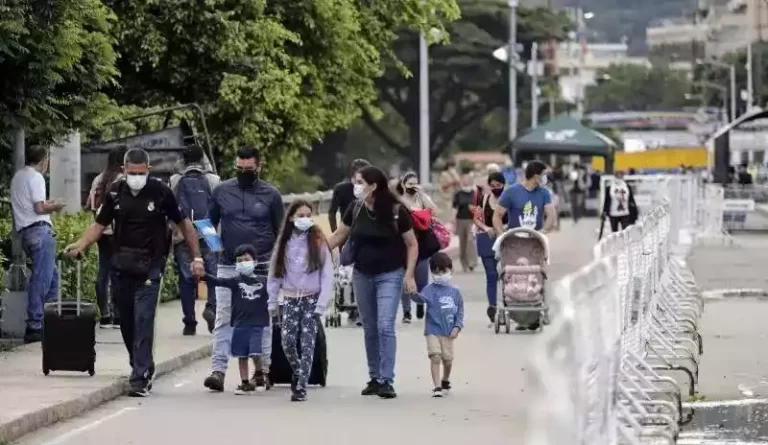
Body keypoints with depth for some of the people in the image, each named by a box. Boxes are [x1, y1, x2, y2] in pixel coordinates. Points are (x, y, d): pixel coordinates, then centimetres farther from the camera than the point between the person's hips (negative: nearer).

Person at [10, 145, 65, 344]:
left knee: (51, 276, 16)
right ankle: (34, 327, -13)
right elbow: (39, 208, -15)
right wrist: (54, 206, 3)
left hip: (25, 230, 10)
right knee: (41, 280, -10)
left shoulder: (18, 177, 20)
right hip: (39, 229, -10)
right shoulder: (36, 177, -8)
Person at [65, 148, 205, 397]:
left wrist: (196, 257, 0)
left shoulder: (161, 192, -7)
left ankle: (140, 378, -11)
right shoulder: (115, 192, 3)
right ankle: (144, 367, 29)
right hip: (121, 265, 4)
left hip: (150, 266, -4)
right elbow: (99, 224, 7)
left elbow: (183, 223, 1)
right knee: (126, 321, 10)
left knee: (143, 321, -12)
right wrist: (80, 245, -10)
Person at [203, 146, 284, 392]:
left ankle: (263, 369, 11)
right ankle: (218, 370, -7)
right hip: (228, 266, 1)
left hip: (261, 267, -1)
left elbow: (280, 231, 8)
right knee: (223, 319, -4)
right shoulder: (222, 191, 7)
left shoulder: (270, 195, 3)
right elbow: (210, 222, 14)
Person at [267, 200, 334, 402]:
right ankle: (298, 372, 22)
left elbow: (327, 275, -7)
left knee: (307, 343, -6)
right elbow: (275, 273, 9)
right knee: (287, 341, -5)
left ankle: (301, 386, -3)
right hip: (291, 299, 3)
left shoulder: (318, 242, -5)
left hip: (311, 298, -3)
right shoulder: (284, 243, 5)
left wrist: (321, 303, -12)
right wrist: (272, 301, 5)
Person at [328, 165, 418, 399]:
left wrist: (409, 274, -10)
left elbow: (412, 244, -3)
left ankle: (387, 381, -10)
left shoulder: (396, 211, -11)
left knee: (385, 327, -12)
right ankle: (374, 378, 18)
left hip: (389, 275, -4)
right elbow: (337, 237, 10)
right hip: (362, 275, 4)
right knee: (370, 329, 9)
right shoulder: (355, 211, 0)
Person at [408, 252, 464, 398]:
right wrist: (414, 293, -44)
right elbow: (421, 297, -22)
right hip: (433, 331, -3)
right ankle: (437, 386, -13)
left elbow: (460, 311, 7)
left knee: (448, 359, 14)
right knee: (435, 357, -15)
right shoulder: (431, 289, -5)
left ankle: (445, 380, 40)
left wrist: (457, 327, -3)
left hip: (448, 332, 3)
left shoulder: (454, 291, 3)